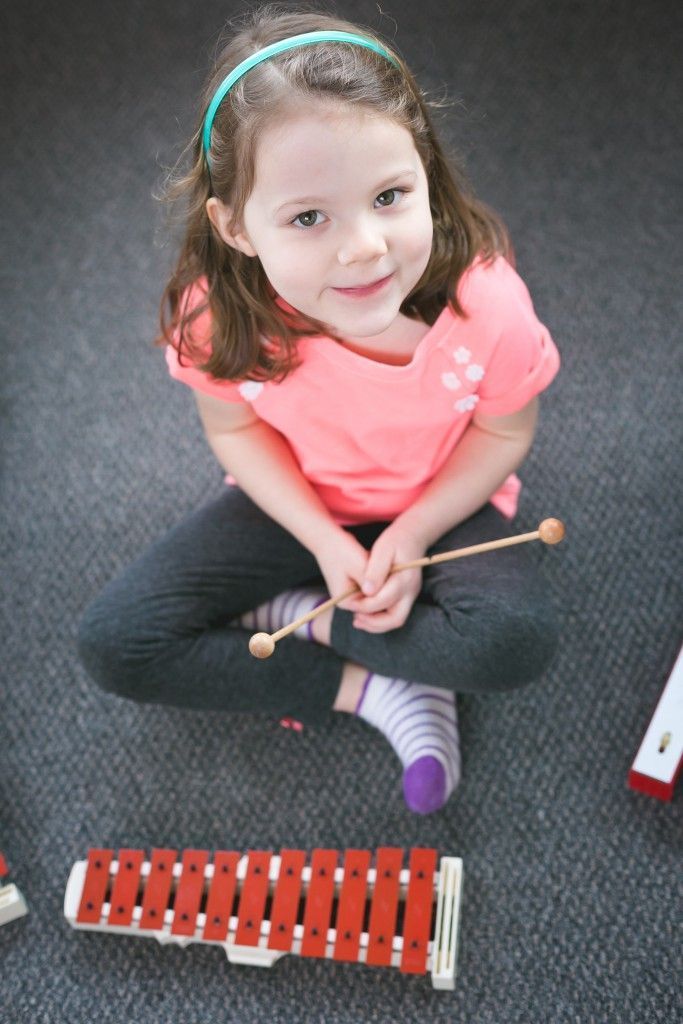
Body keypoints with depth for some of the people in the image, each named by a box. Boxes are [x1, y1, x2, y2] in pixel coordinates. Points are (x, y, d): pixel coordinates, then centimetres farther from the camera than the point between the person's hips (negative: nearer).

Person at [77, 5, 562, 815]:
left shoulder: (487, 306, -31)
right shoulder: (219, 317, -28)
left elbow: (503, 433, -12)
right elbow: (234, 428, -9)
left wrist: (412, 535, -21)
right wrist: (326, 542, -18)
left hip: (439, 505, -1)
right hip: (294, 505, 1)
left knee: (519, 638, -32)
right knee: (113, 643, -14)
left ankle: (288, 617, -10)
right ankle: (376, 689, -12)